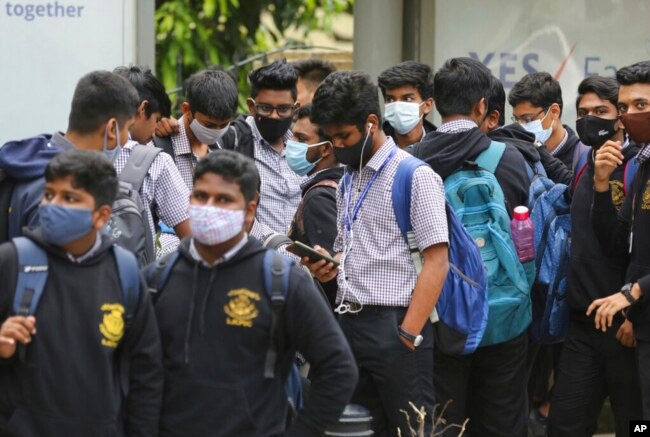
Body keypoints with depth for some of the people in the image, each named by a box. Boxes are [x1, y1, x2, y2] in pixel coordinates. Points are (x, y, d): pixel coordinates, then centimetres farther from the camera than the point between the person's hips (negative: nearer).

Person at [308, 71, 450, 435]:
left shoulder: (415, 176, -7)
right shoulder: (349, 181, 17)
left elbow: (437, 260, -13)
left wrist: (409, 335, -18)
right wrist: (331, 265, 4)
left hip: (394, 325, -8)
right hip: (349, 324, 8)